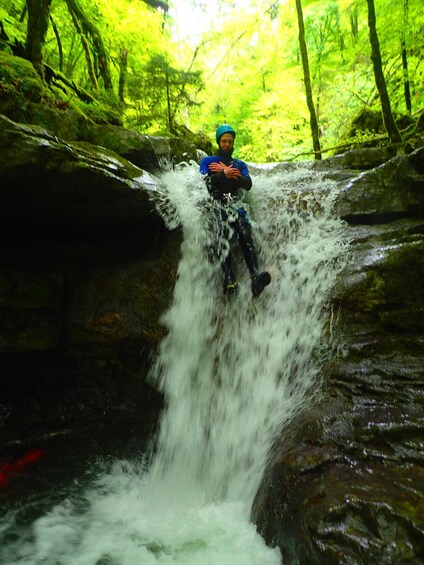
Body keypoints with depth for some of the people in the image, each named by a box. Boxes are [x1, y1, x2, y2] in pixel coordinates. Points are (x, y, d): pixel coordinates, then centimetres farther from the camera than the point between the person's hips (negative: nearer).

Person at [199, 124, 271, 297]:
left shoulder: (240, 164, 29)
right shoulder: (207, 161, 23)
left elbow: (248, 184, 8)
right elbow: (206, 182, 3)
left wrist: (225, 172, 2)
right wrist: (224, 174, -7)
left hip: (236, 203, 3)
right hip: (217, 203, -2)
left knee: (246, 236, -26)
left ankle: (255, 278, -43)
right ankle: (229, 278, -45)